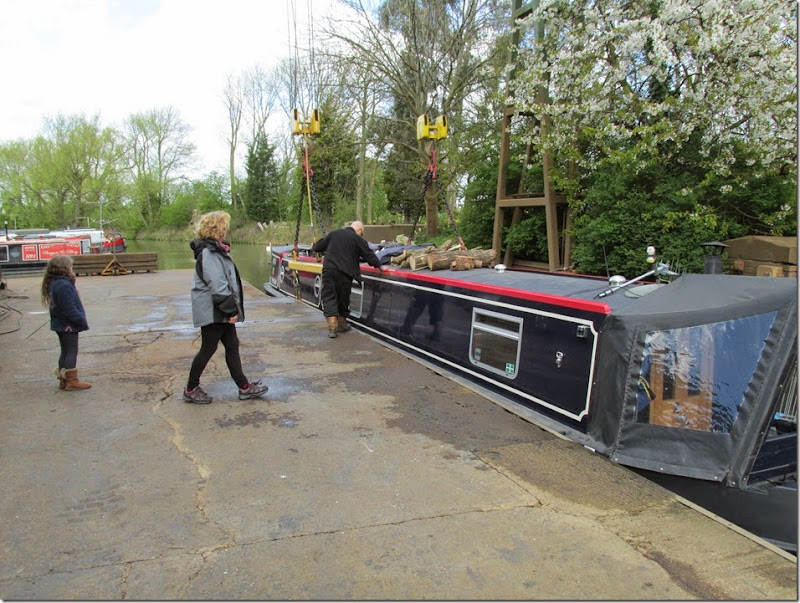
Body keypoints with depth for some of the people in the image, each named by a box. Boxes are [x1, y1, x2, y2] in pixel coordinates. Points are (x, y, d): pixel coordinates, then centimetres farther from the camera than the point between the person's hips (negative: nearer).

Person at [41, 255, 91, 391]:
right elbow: (69, 309, -24)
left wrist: (82, 320, 13)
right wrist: (83, 321, -15)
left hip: (61, 325, 10)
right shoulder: (64, 285, -23)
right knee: (71, 352, -1)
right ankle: (72, 381, 7)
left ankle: (63, 380, 25)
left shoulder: (54, 283, 9)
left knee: (66, 352, 17)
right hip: (68, 326, -10)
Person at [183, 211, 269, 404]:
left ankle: (244, 387, 19)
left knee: (232, 346, 12)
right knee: (208, 349, 2)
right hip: (212, 312, -10)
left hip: (221, 311, 10)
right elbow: (217, 285, -24)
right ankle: (191, 389, 18)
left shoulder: (217, 250, 13)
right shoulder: (208, 253, -19)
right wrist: (231, 310, -21)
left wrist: (232, 309, 16)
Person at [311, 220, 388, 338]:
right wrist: (380, 266, 14)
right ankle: (341, 323, 28)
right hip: (345, 273, -2)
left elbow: (319, 245, 19)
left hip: (329, 270, 2)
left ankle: (332, 326, -10)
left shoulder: (333, 234, 12)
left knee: (328, 296, 2)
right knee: (343, 298, 14)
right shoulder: (357, 239, 2)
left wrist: (314, 248, 42)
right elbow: (369, 254, 3)